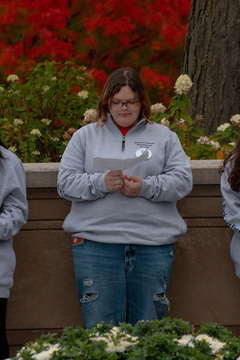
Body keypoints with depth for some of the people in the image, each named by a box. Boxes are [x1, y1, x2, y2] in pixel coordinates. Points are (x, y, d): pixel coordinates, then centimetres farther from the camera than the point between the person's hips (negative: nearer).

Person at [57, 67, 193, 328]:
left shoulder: (164, 137, 14)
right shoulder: (85, 136, 13)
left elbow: (182, 181, 4)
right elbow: (65, 183, 5)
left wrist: (145, 187, -12)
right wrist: (101, 183, -13)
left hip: (153, 245, 1)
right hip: (95, 244, 0)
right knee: (101, 327, -3)